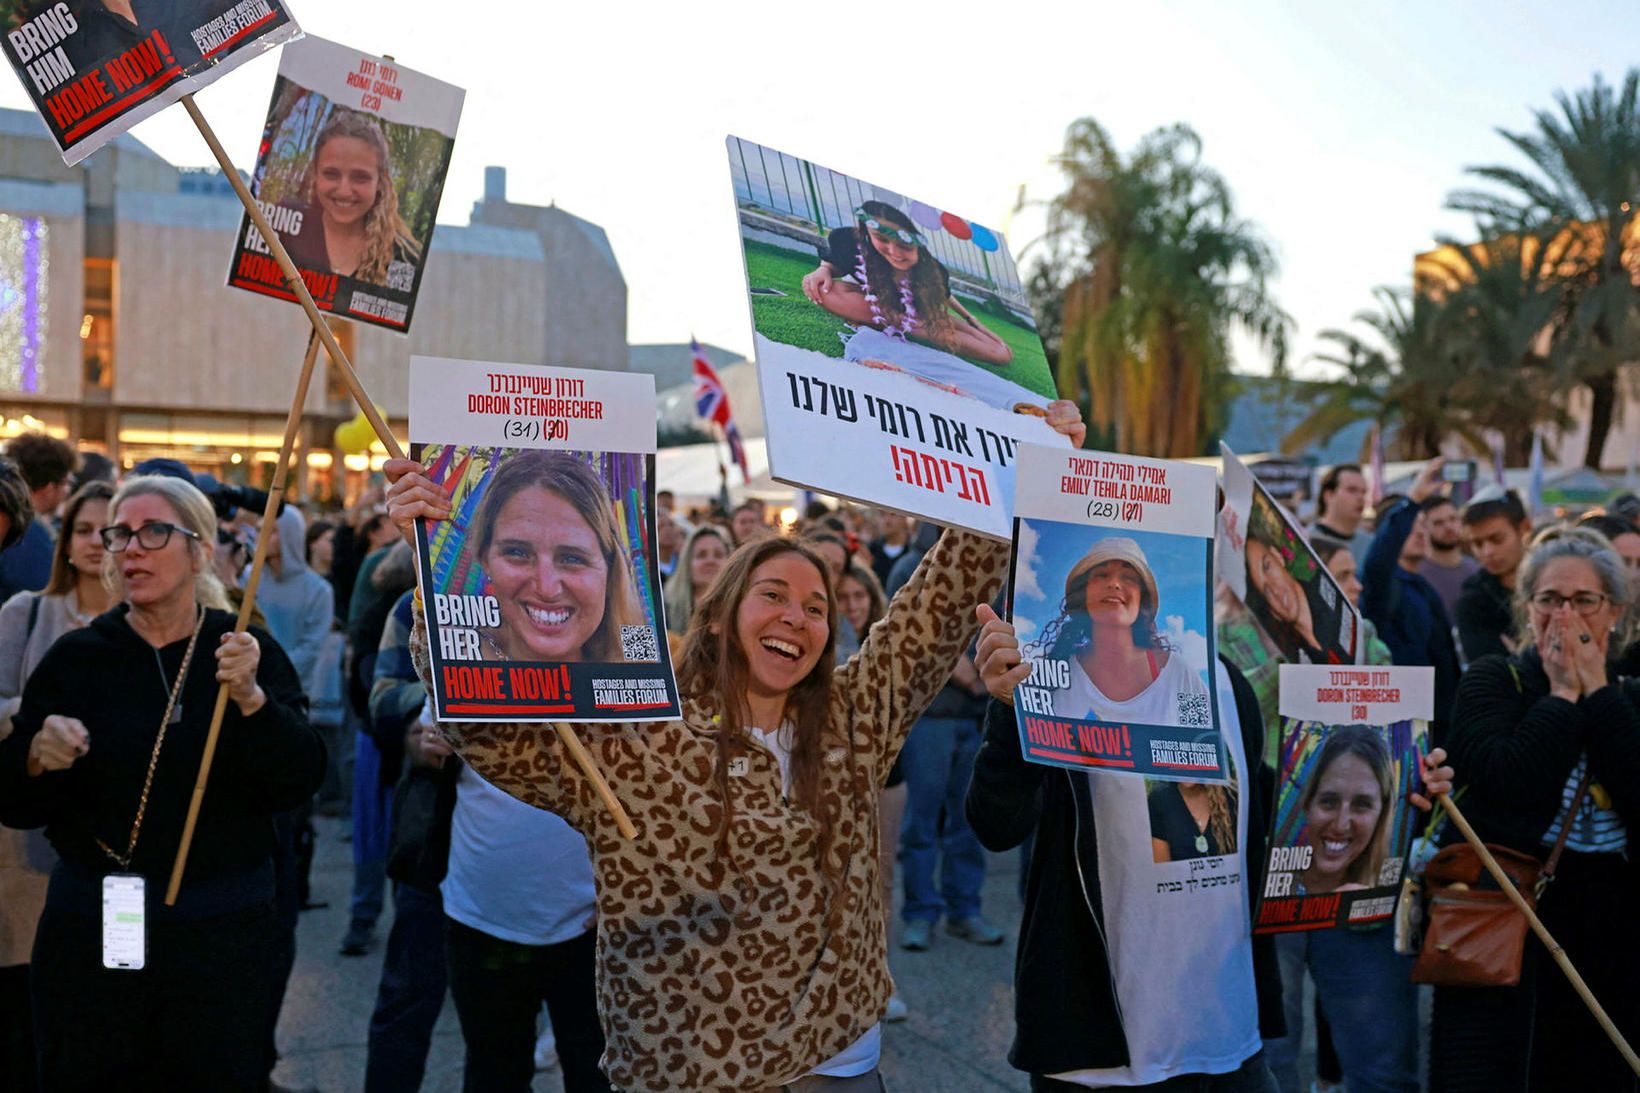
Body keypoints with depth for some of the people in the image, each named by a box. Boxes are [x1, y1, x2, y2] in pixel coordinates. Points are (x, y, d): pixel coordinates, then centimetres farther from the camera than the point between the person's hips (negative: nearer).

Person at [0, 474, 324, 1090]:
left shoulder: (248, 652, -2)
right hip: (90, 929, 1)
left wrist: (251, 698, -26)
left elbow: (298, 785, -12)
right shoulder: (76, 657, 0)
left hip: (222, 929, -1)